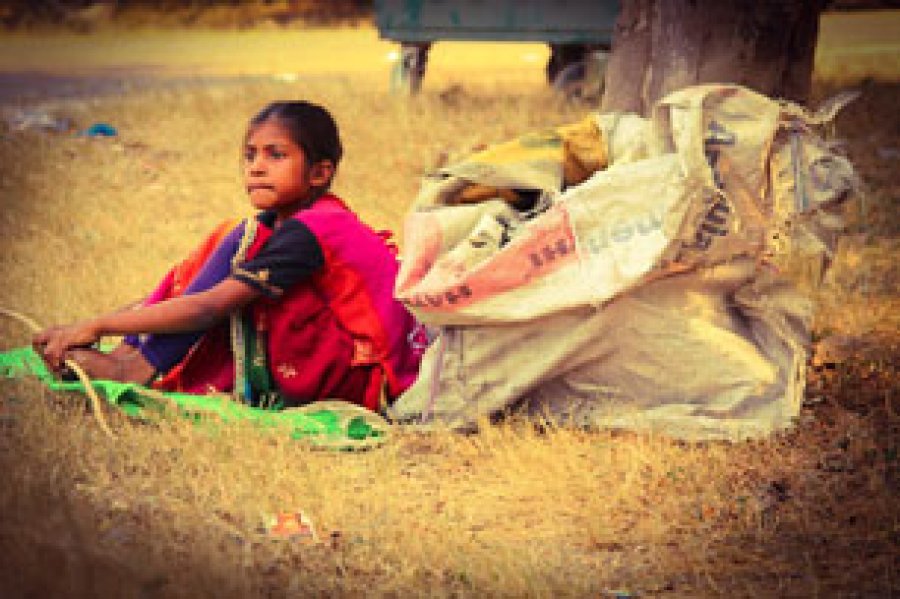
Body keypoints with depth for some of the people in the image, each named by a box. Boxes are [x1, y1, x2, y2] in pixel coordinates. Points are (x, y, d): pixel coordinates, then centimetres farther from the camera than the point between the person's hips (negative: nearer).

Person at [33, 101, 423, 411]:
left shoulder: (308, 232, -18)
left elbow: (207, 308, -24)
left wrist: (97, 326, -23)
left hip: (363, 377, -9)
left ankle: (143, 371, -17)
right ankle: (129, 354, -8)